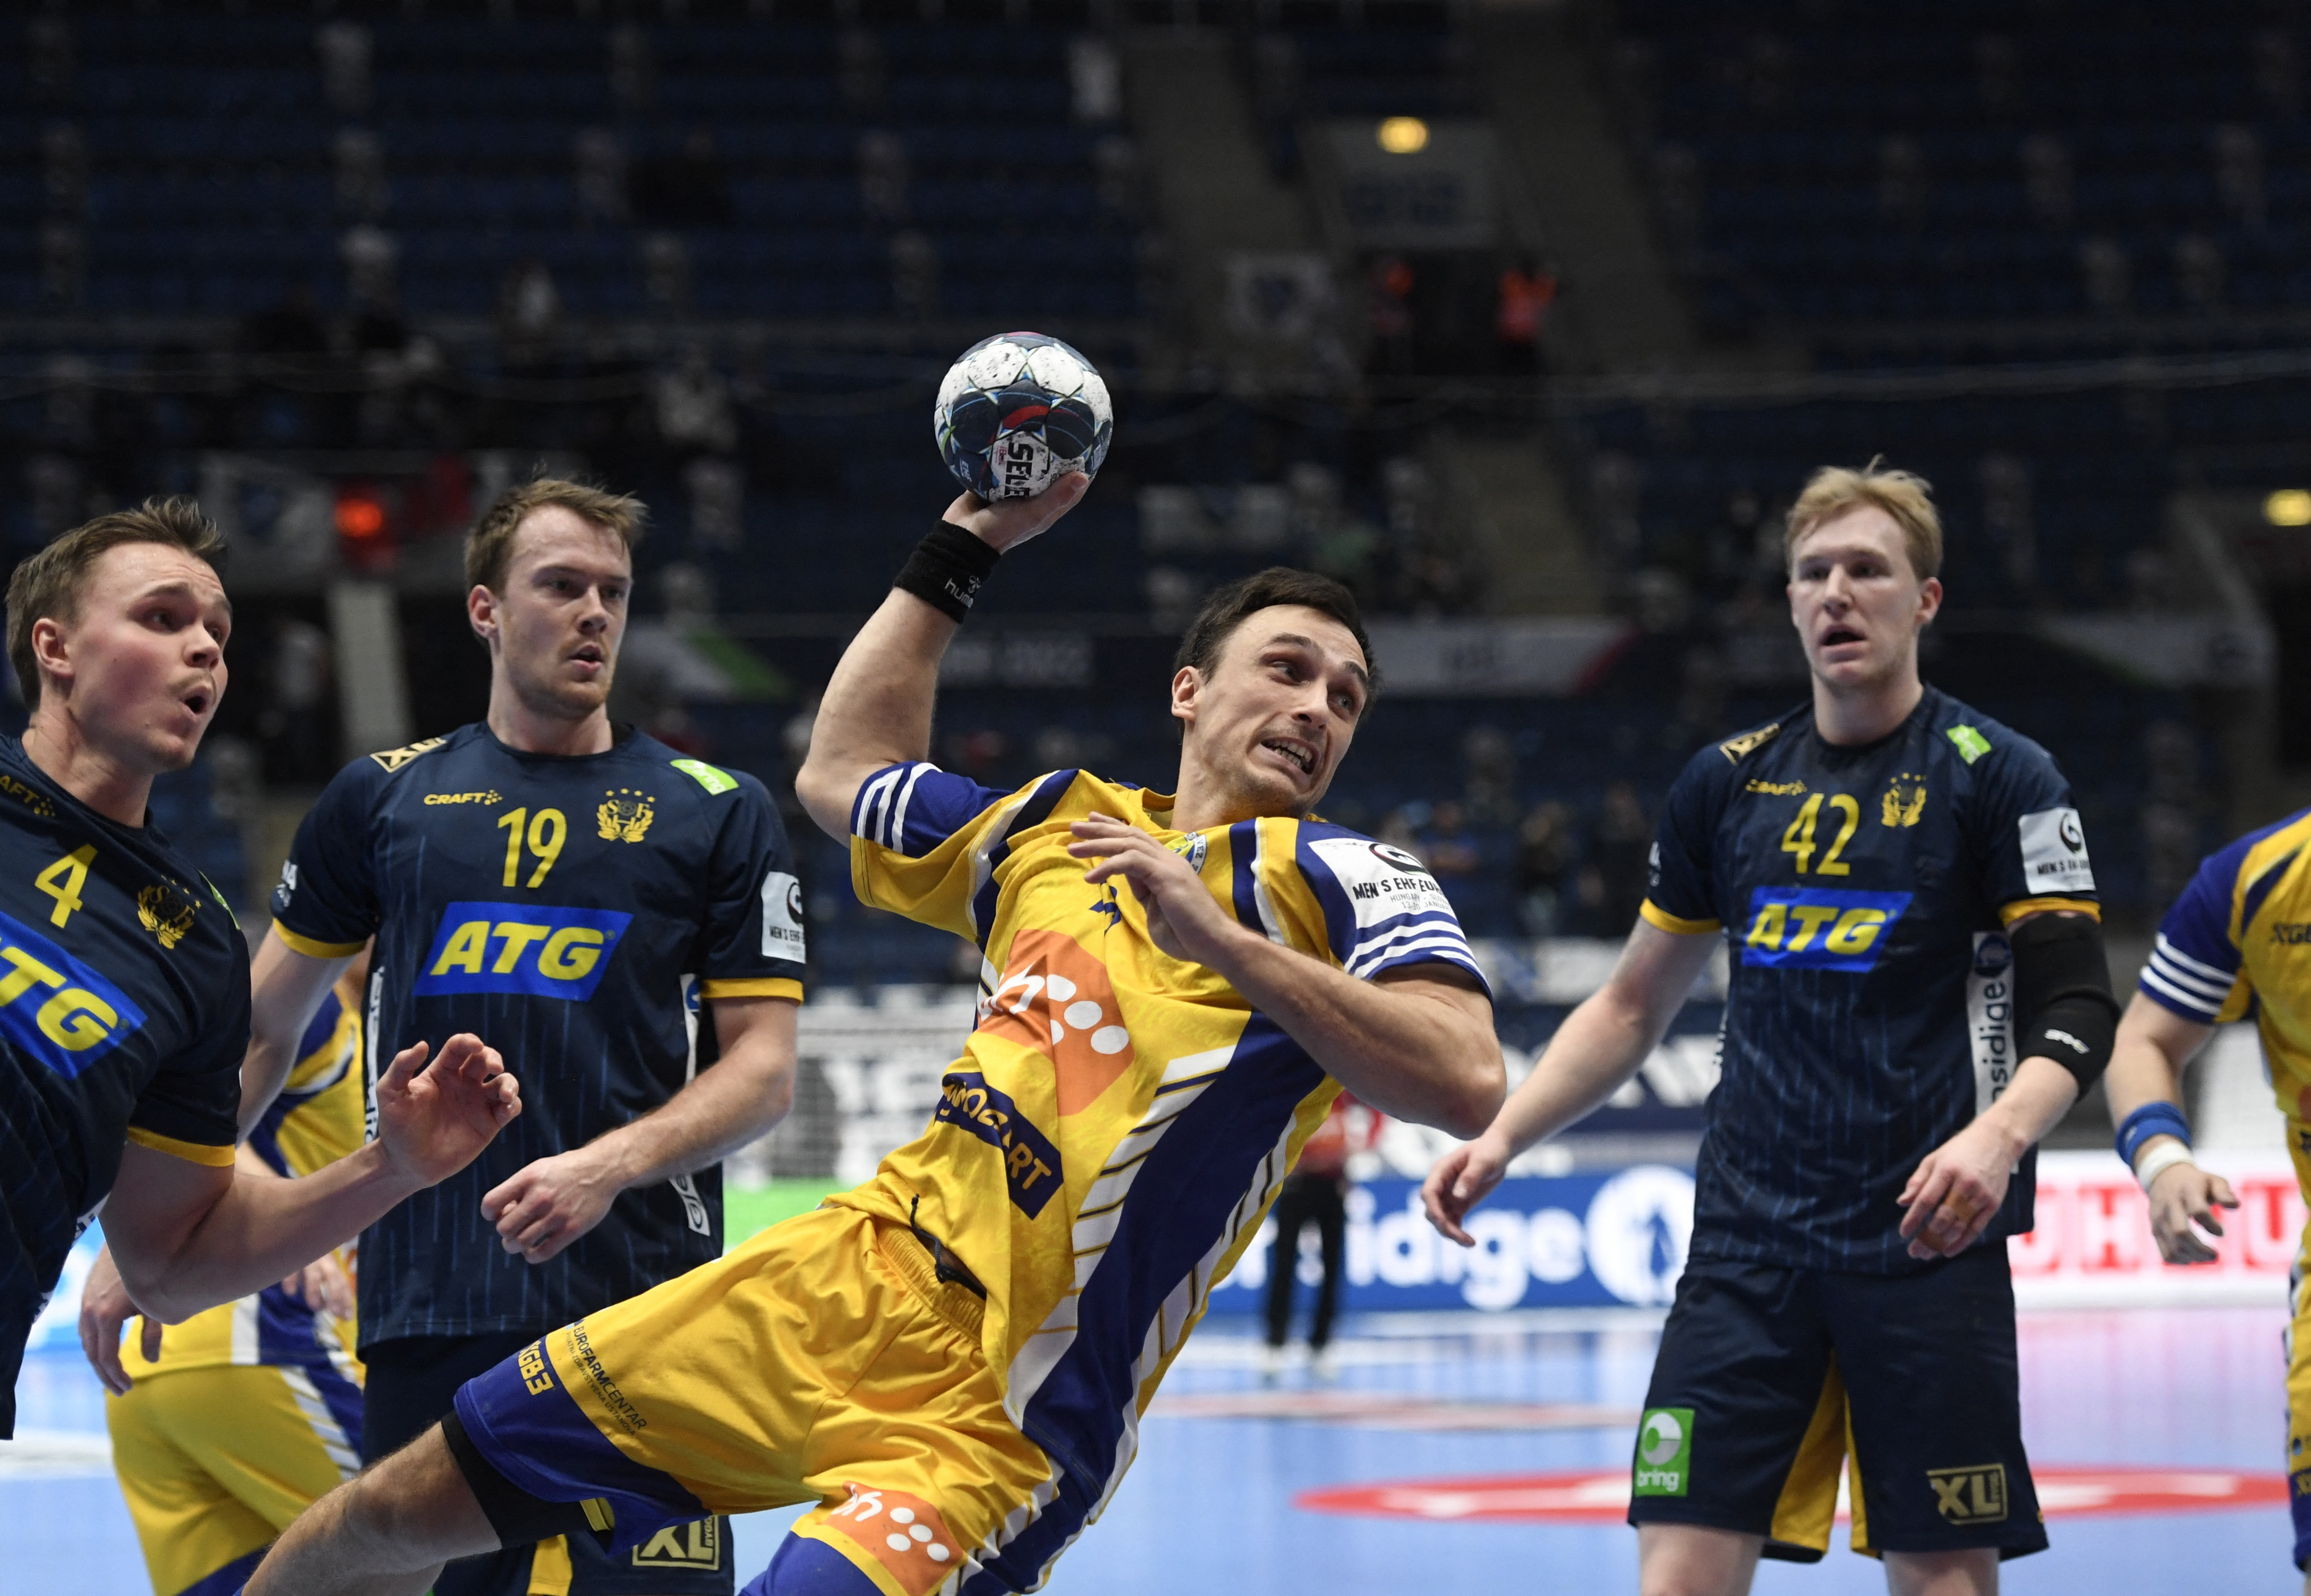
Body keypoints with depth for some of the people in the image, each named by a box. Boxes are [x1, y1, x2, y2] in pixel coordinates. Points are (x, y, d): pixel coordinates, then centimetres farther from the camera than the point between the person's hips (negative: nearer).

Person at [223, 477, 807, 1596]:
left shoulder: (718, 814, 6)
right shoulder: (384, 799, 11)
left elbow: (763, 1067, 3)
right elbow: (260, 1024, 18)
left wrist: (610, 1166, -13)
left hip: (640, 1307, -2)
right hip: (424, 1311, 2)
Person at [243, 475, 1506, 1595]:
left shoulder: (1330, 880, -2)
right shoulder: (1057, 825, 17)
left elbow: (1467, 1084, -19)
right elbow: (842, 772, 34)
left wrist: (1221, 939, -21)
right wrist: (965, 545, 33)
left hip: (1001, 1425, -6)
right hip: (853, 1280, 6)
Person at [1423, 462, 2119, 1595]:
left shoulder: (1995, 774, 0)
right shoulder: (1727, 782, 12)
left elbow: (2076, 1009, -4)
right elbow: (1634, 1005, 21)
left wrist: (1998, 1137, -23)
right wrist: (1500, 1140, 10)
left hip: (1926, 1242, -3)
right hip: (1748, 1244, 3)